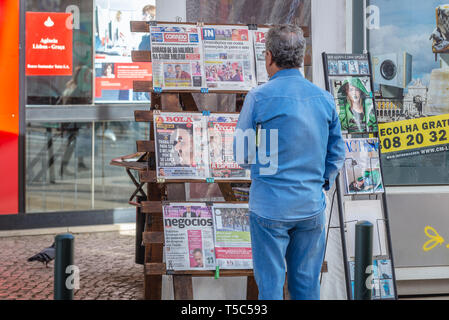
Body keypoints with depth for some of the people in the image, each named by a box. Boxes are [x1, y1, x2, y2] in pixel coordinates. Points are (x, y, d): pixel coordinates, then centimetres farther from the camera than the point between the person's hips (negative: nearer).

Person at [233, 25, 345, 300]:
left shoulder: (258, 97, -10)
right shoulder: (325, 99, 2)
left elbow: (243, 155, -3)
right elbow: (337, 154, 9)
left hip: (270, 206, -3)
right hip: (312, 207, 4)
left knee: (270, 285, 5)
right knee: (307, 284, 13)